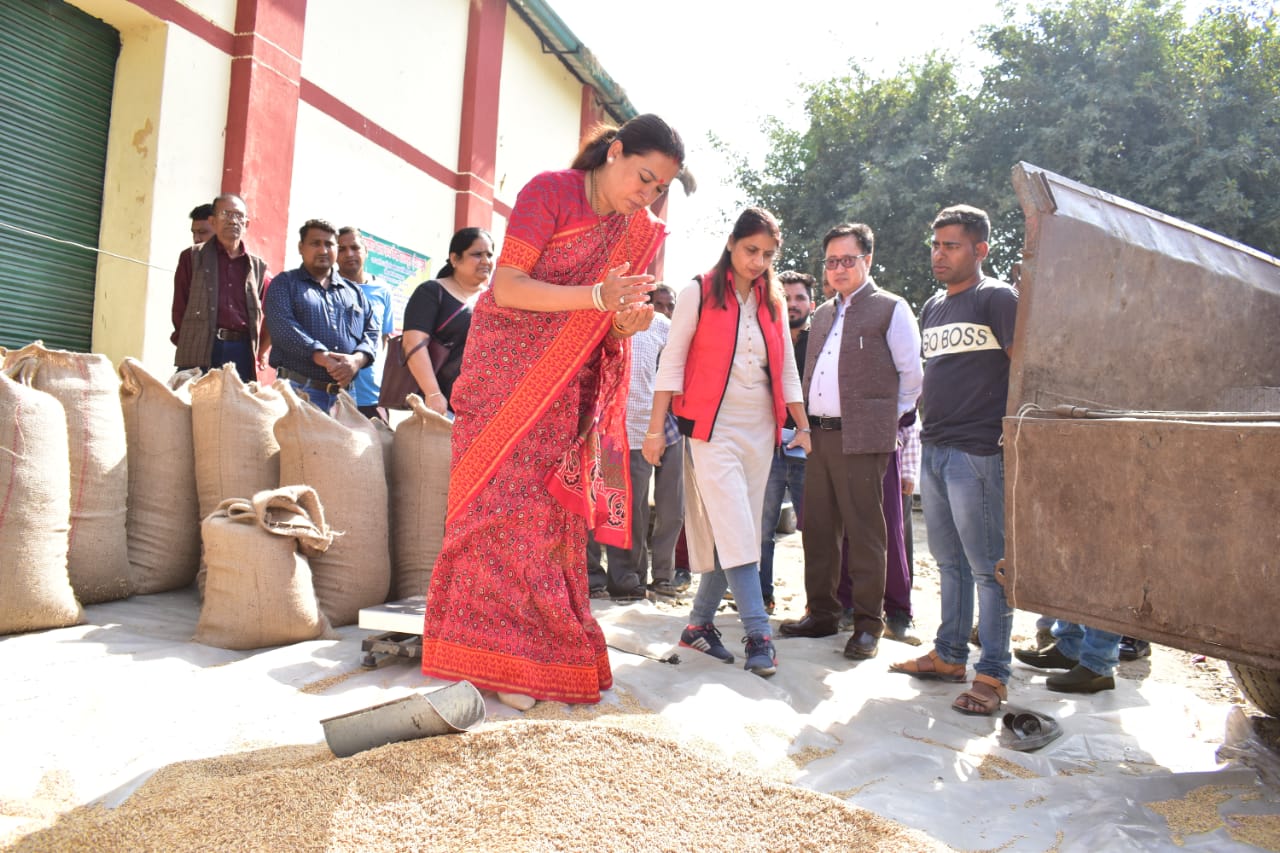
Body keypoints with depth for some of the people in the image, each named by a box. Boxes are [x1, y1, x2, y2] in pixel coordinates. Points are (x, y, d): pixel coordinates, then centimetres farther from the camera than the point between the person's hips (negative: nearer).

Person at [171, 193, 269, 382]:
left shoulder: (257, 266, 16)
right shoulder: (193, 257, 10)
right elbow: (179, 308, 7)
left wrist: (258, 353, 14)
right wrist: (187, 346, 2)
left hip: (242, 354, 2)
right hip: (200, 355, -2)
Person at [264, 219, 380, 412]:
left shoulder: (354, 291, 22)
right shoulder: (285, 283, 10)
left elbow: (372, 330, 14)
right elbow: (282, 326, -7)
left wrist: (357, 360, -9)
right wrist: (325, 359, -19)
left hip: (344, 393, 4)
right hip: (299, 389, -3)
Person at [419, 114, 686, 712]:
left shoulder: (637, 233, 8)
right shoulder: (549, 191, -8)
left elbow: (605, 340, 11)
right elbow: (508, 287, -16)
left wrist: (626, 325, -13)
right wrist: (596, 296, -26)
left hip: (568, 394, 5)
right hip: (508, 378, -5)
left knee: (554, 515, 4)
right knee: (503, 504, -6)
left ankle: (549, 656, 13)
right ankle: (494, 660, 2)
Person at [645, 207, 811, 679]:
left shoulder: (771, 302, 13)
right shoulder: (699, 293, -2)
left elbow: (786, 369, 16)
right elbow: (672, 362, -4)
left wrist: (803, 426, 11)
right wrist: (656, 428, -8)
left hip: (760, 429, 5)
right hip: (712, 426, -5)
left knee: (731, 532, 6)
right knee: (734, 531, -11)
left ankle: (700, 623, 18)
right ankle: (758, 634, -9)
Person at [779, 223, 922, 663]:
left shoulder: (891, 309, -1)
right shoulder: (822, 314, 19)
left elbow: (912, 373, -1)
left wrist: (887, 416, 3)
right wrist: (808, 424, 15)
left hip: (862, 439, -7)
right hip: (819, 436, 7)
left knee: (864, 532, -3)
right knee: (817, 528, 11)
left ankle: (868, 623, 7)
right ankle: (822, 613, 23)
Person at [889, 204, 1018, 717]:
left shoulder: (997, 299, -5)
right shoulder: (932, 307, 18)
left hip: (977, 452, -8)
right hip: (934, 448, 8)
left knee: (987, 566, -2)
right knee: (949, 561, 15)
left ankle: (992, 675, 6)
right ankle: (949, 655, 26)